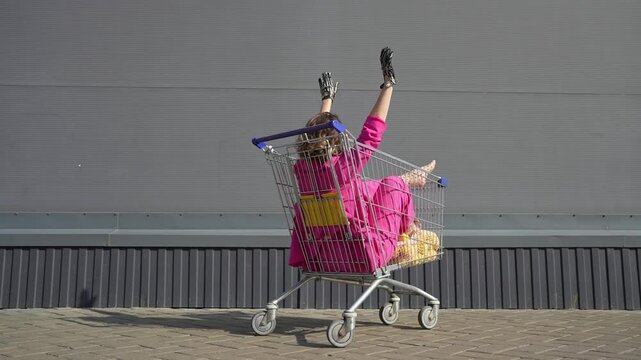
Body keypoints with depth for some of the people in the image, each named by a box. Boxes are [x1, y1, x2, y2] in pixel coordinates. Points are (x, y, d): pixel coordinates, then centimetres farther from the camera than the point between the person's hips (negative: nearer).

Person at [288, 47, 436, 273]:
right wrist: (388, 85, -5)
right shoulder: (341, 167, -22)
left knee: (371, 187, 24)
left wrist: (327, 98, 30)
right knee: (393, 184, 11)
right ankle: (409, 228, 35)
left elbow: (318, 131, 15)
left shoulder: (301, 168, -4)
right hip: (363, 260, -7)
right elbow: (372, 134, -14)